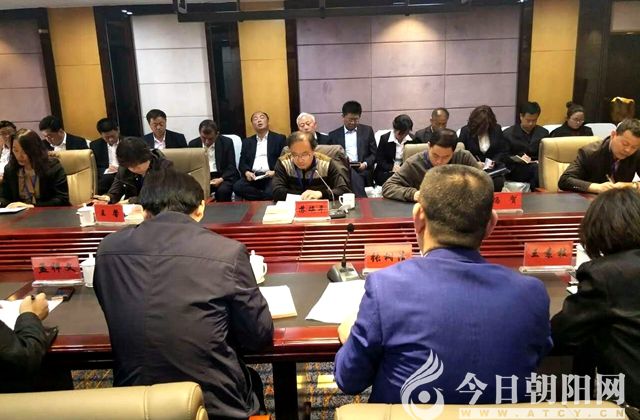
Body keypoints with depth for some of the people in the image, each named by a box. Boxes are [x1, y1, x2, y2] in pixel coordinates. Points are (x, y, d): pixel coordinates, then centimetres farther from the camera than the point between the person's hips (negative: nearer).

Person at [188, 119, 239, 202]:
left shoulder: (227, 142, -1)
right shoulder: (193, 144, 5)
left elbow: (231, 167, -2)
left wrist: (221, 179, -20)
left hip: (224, 176, -1)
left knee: (222, 190, -33)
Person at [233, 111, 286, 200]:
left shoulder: (279, 138, 11)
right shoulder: (247, 141, 21)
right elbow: (242, 163, 15)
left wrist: (275, 172, -15)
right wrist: (247, 172, -8)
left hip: (271, 176, -3)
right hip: (252, 176, 4)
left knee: (270, 193, -36)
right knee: (237, 187, -28)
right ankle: (265, 198, -18)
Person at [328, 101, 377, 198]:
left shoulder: (367, 130, 14)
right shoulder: (334, 135, 13)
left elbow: (374, 154, 12)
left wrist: (365, 164, -7)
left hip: (362, 170, 0)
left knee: (353, 175, -35)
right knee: (352, 175, -35)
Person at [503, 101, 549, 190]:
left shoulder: (543, 133, 16)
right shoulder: (508, 134, 7)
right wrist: (517, 159, -15)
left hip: (537, 167, 3)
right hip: (515, 169, -3)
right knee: (536, 168, -34)